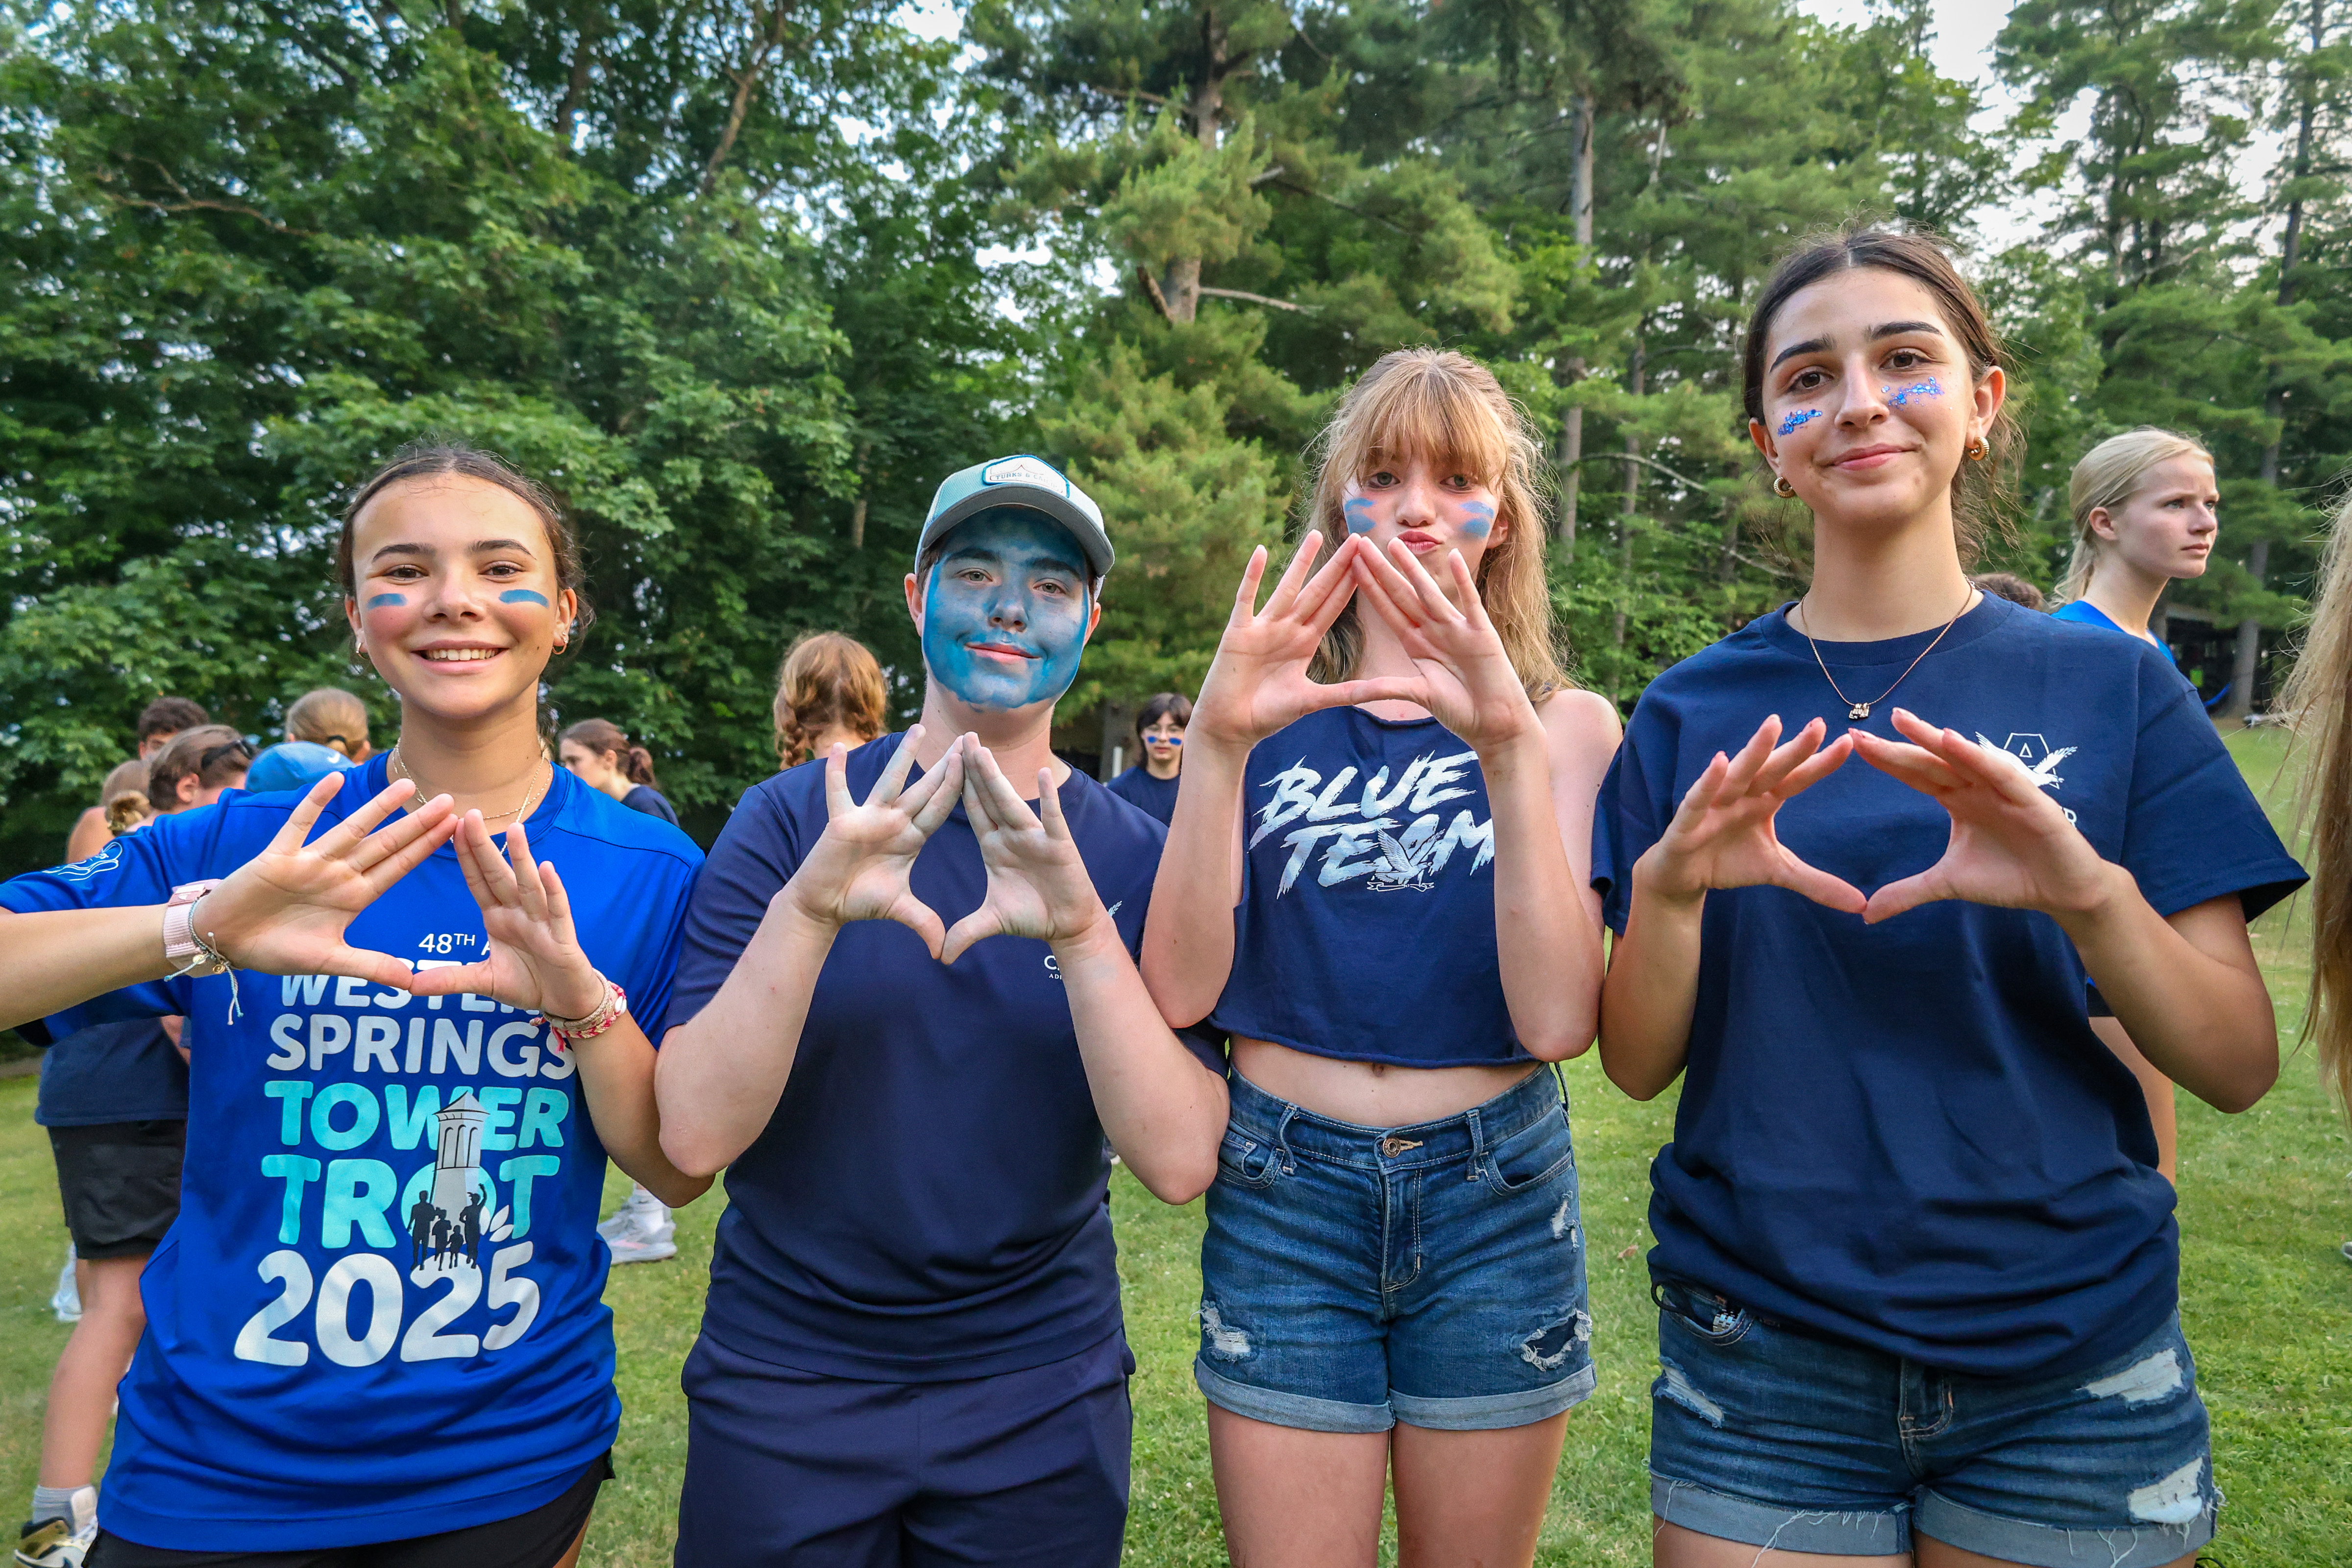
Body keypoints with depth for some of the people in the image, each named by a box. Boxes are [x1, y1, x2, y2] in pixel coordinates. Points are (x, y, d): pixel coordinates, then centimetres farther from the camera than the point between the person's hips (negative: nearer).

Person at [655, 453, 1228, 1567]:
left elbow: (1179, 1162, -16)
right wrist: (806, 910, -30)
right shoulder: (789, 821, -7)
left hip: (1039, 1395, 1)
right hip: (781, 1388, 0)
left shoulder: (1135, 858, -6)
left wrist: (1082, 931, -30)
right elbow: (694, 1136, -15)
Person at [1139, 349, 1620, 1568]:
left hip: (1493, 1192, 1)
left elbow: (1558, 1020, -14)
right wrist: (1216, 743, -21)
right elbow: (1181, 990, -10)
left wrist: (1510, 746, -23)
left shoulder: (1565, 726, 1)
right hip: (1283, 1188, 0)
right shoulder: (1269, 713, 2)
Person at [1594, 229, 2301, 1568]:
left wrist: (2086, 890, -23)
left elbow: (2241, 1067, -4)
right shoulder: (1696, 715, -1)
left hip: (2074, 1354, 1)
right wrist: (1670, 888, -22)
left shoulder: (2112, 685, -1)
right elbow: (1636, 1065, -3)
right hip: (1765, 1363, 0)